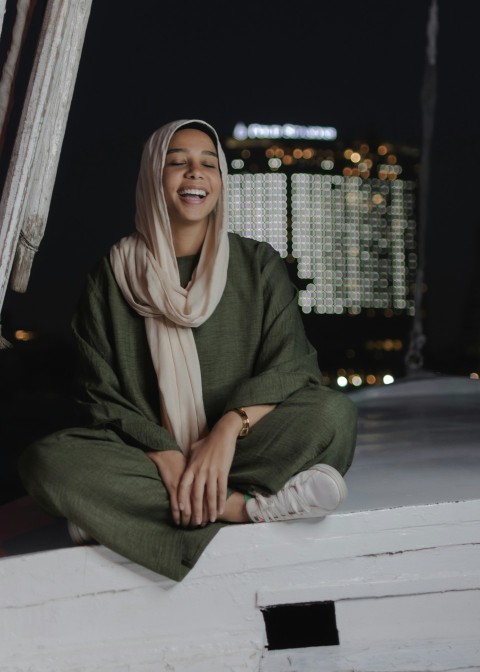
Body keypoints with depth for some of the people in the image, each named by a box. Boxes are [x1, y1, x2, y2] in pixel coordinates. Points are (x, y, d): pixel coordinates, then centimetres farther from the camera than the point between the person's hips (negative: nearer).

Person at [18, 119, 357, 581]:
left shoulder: (259, 264, 7)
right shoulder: (113, 277, 5)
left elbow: (291, 363, -5)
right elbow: (102, 396, -1)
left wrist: (228, 431, -24)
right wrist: (166, 456, -20)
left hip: (245, 445, 1)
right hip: (147, 456, 0)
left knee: (333, 412, -26)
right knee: (45, 462, -28)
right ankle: (242, 507, -30)